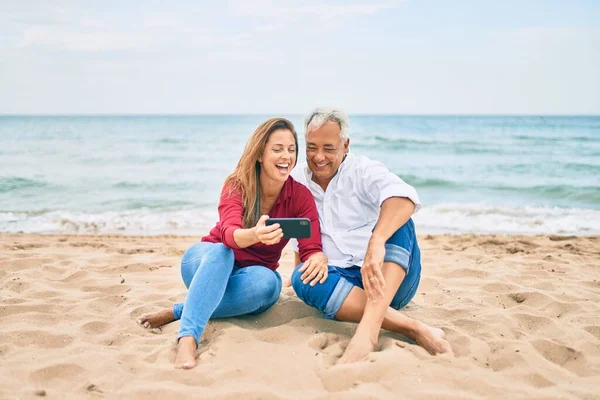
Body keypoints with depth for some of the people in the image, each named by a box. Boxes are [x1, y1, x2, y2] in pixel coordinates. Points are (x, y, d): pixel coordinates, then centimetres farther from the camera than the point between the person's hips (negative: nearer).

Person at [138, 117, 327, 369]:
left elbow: (312, 250, -19)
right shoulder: (237, 185, -17)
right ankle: (187, 339, -51)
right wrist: (255, 235, -59)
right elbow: (229, 234, -35)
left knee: (266, 282, -35)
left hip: (249, 275, 2)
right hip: (209, 262, -1)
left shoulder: (301, 196, -12)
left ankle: (178, 312, -27)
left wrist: (318, 261, -44)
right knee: (221, 252, -37)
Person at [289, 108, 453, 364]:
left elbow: (403, 196, -29)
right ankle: (415, 329, -40)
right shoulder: (297, 183, 8)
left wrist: (376, 242, -47)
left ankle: (368, 330, -49)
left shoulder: (364, 171, -5)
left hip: (390, 278, -2)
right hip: (343, 279, 3)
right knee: (303, 279, -29)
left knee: (395, 219, -29)